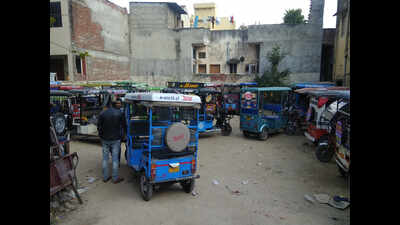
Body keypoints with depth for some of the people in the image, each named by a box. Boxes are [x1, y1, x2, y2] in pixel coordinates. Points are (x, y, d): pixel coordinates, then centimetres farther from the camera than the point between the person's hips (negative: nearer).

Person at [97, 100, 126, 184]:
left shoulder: (102, 113, -1)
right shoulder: (120, 113, -7)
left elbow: (99, 127, 3)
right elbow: (124, 126, -1)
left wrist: (101, 136, 15)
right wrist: (123, 135, 15)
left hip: (105, 139, 3)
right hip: (116, 139, -2)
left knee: (105, 159, 12)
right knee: (115, 159, 3)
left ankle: (105, 177, 21)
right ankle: (115, 178, 10)